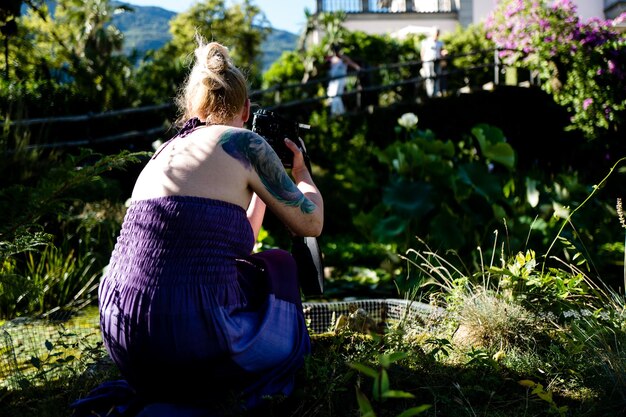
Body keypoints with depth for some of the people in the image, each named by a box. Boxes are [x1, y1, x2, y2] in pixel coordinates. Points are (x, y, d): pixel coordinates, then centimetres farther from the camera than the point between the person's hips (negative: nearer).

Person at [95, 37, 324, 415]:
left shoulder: (167, 151, 20)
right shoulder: (243, 143, -1)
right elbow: (311, 223, 8)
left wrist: (258, 185, 40)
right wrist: (301, 171, 27)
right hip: (193, 337, -7)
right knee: (279, 267, 22)